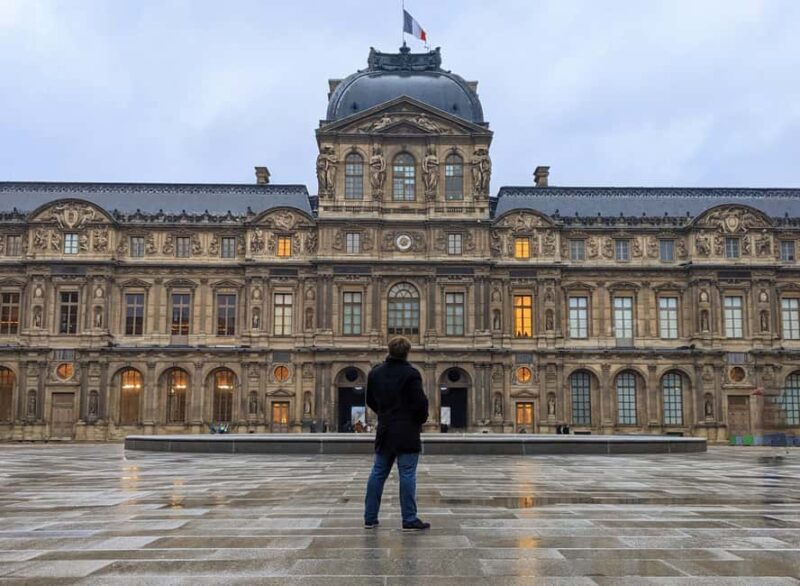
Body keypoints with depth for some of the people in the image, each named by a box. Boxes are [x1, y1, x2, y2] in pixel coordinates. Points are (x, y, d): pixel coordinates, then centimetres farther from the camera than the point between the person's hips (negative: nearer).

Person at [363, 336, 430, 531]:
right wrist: (421, 419, 3)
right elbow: (421, 402, -16)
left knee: (378, 473, 11)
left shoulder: (375, 373, 6)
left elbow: (370, 400, 14)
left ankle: (370, 517, 15)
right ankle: (409, 520, 2)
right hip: (407, 433, -6)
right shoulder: (411, 374, -13)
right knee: (407, 475, -1)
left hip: (384, 431, 6)